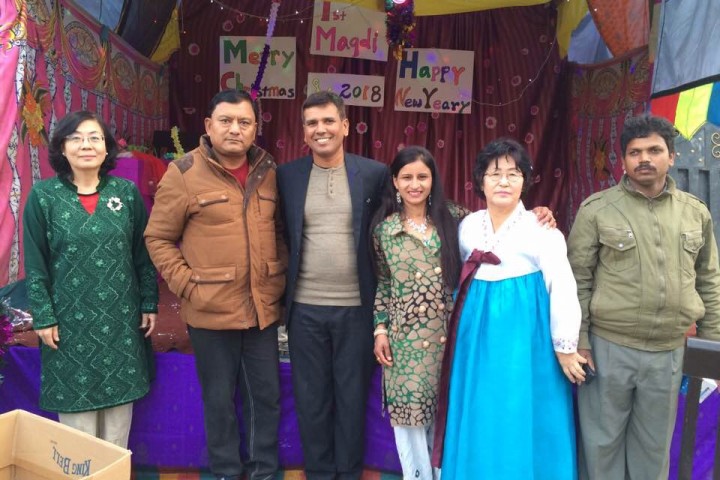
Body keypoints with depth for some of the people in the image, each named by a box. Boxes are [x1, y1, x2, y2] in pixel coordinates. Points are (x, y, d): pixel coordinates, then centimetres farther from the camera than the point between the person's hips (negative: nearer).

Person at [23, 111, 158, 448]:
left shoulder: (127, 192, 1)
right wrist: (43, 316, -5)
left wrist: (150, 303, 3)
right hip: (70, 320, -2)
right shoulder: (43, 196, -3)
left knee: (119, 398, 11)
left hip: (121, 316, 2)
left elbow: (143, 254, 5)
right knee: (75, 401, 6)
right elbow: (35, 264, -1)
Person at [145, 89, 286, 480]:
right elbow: (158, 239, -4)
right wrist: (187, 286, -11)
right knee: (220, 398, 12)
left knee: (267, 394, 14)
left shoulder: (268, 172, 5)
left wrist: (280, 279, 6)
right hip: (211, 310, -3)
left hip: (263, 307, 4)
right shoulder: (184, 173, -8)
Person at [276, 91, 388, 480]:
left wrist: (381, 297, -1)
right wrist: (282, 292, 3)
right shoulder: (286, 175, 1)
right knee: (310, 397, 13)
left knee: (352, 396, 12)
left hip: (355, 306, -1)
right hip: (304, 307, 2)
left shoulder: (375, 174, -2)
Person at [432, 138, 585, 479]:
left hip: (524, 335, -4)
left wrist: (565, 349, -11)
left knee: (520, 426, 5)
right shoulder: (468, 226, 7)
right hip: (478, 334, 5)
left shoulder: (541, 229, -8)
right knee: (478, 425, 13)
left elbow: (563, 289, -11)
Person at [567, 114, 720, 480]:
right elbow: (577, 280, -5)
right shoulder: (596, 209, -6)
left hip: (669, 352, 3)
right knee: (602, 442, 11)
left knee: (654, 446, 19)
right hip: (608, 347, -3)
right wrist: (578, 342, -8)